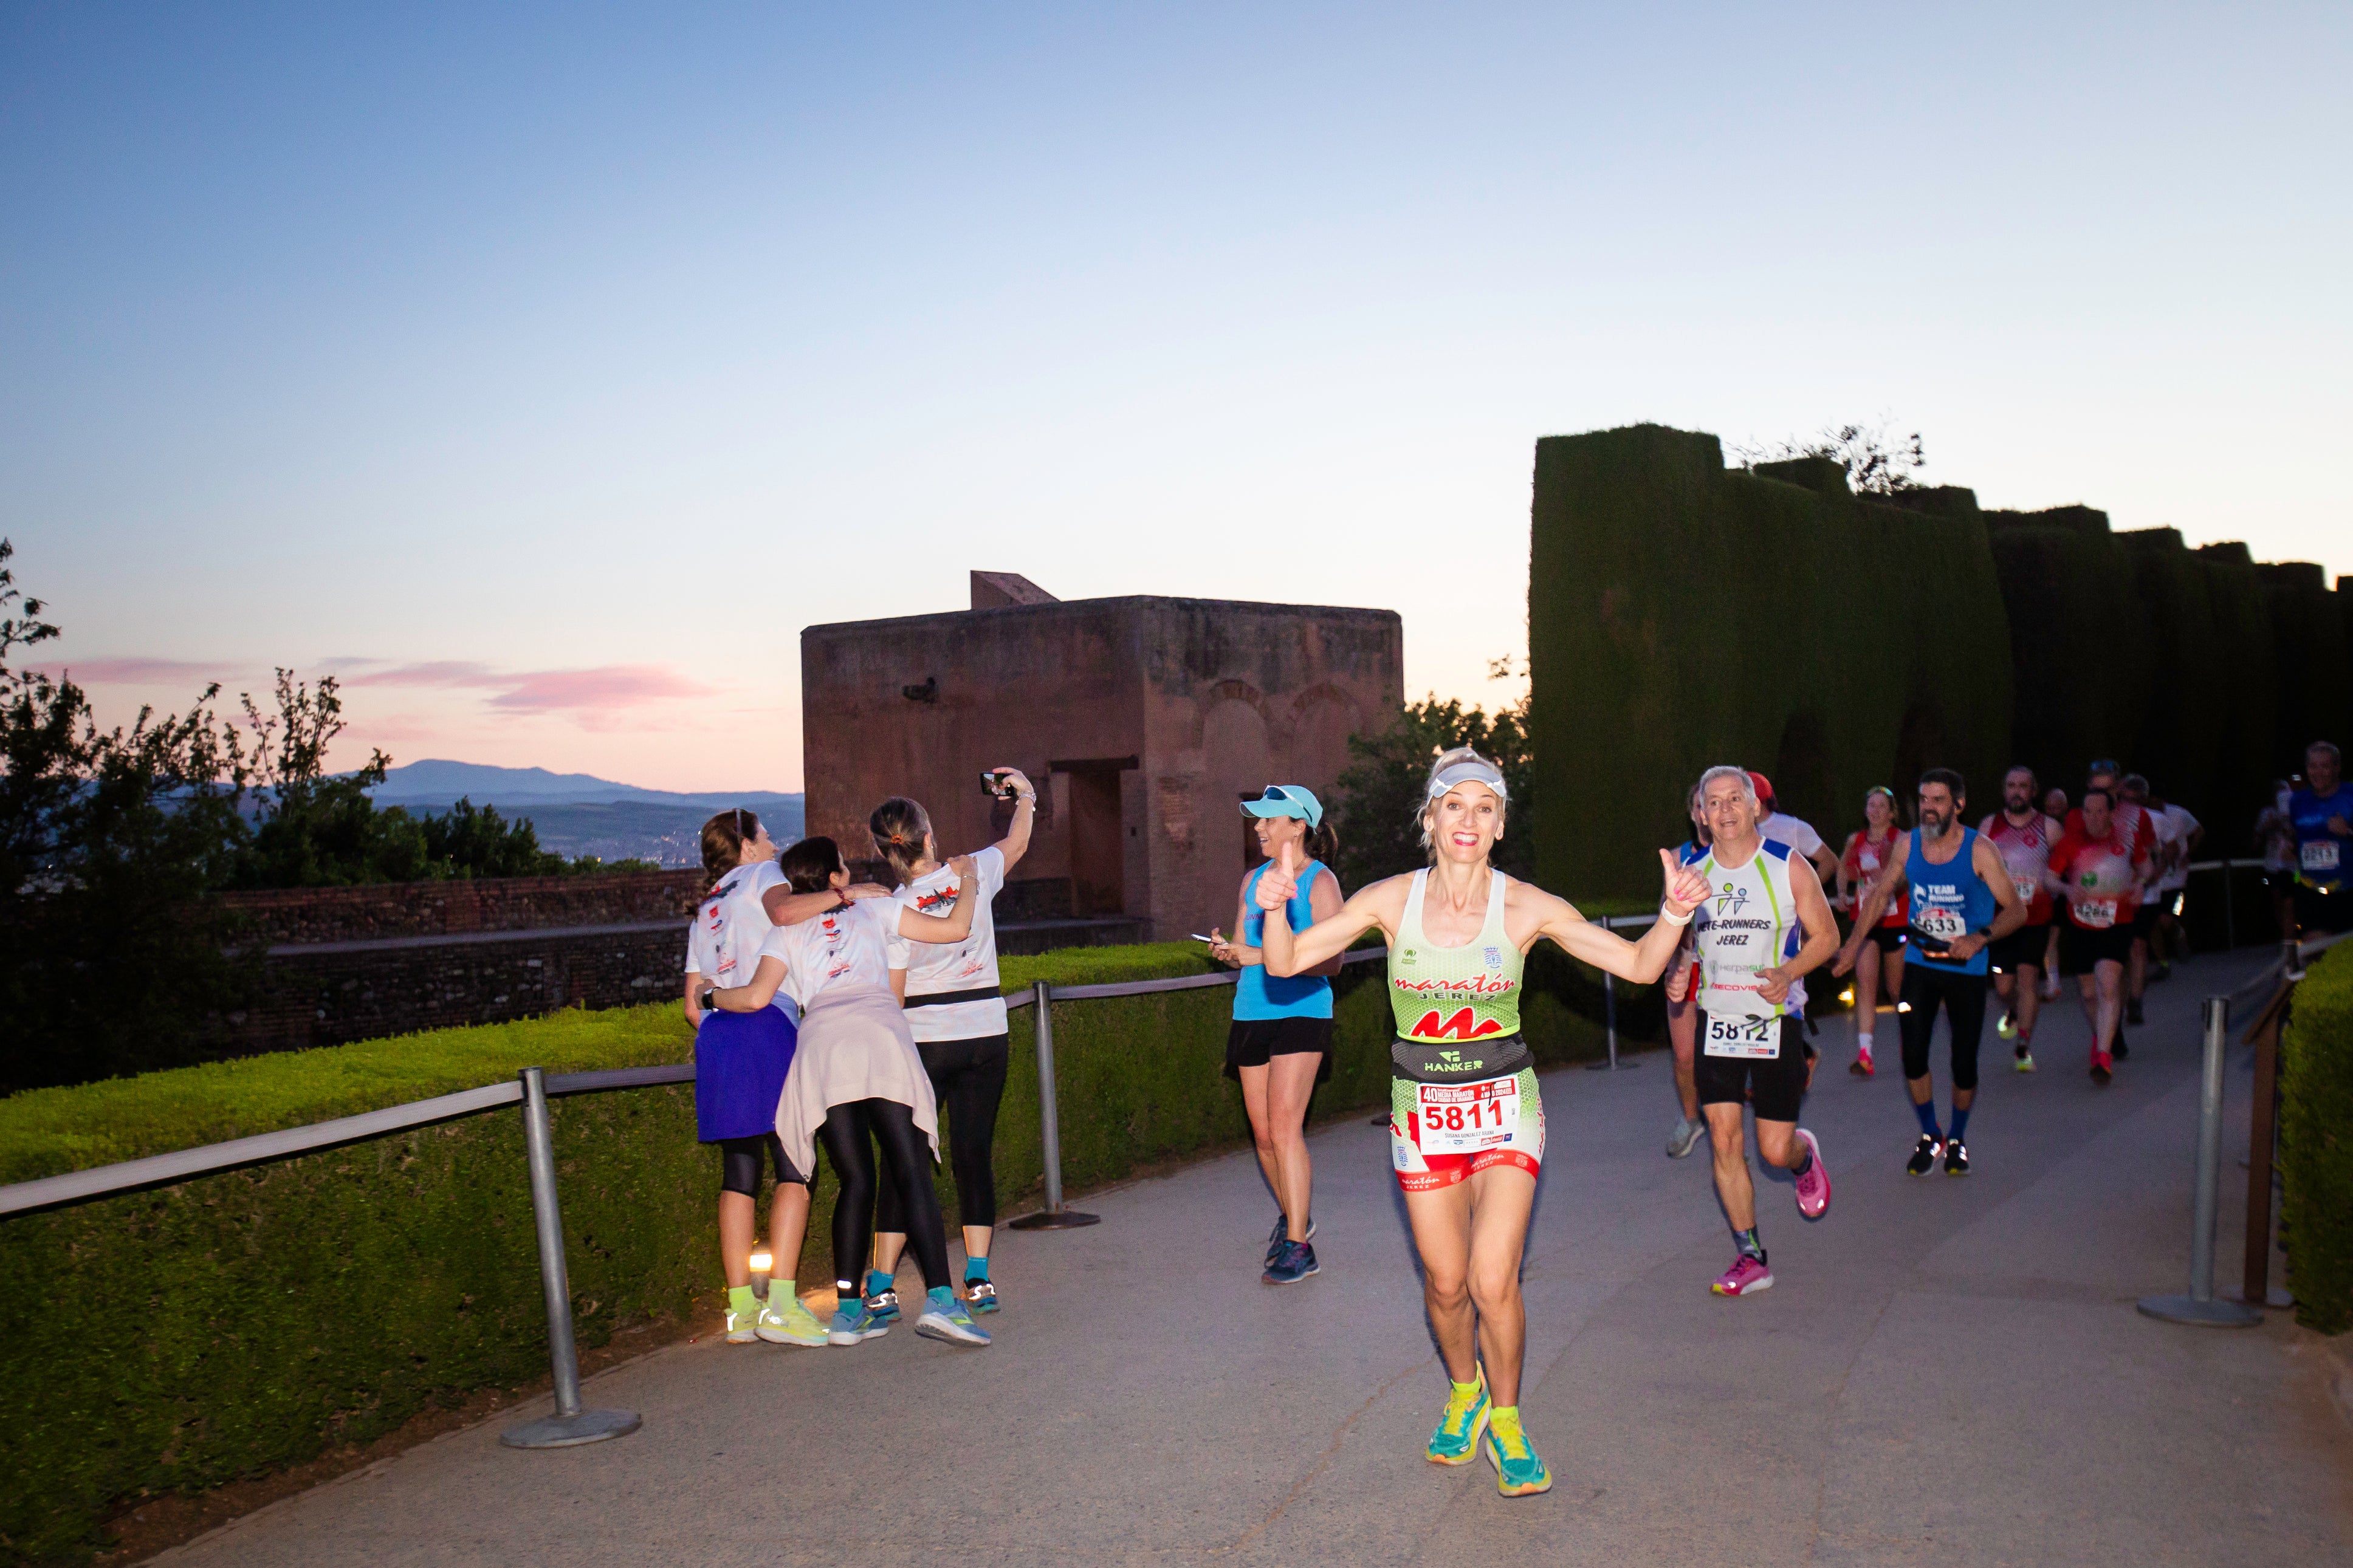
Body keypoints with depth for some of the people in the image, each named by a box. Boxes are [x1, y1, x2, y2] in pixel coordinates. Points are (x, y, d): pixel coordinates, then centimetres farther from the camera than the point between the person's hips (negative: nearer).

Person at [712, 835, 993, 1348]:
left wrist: (713, 995, 31)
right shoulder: (875, 910, 23)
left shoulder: (790, 932, 25)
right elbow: (955, 929, 19)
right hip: (879, 1036, -2)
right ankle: (939, 1300, -20)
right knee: (913, 1175, -6)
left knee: (855, 1182, 8)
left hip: (820, 1046, 2)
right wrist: (966, 880, 36)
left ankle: (848, 1310, 3)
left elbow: (756, 997, 11)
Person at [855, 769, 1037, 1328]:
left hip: (922, 1041, -2)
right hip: (986, 1034, 2)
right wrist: (1025, 794, 32)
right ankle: (978, 1280, 8)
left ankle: (882, 1287, 4)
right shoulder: (975, 873, -3)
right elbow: (1016, 843, 18)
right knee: (974, 1155, 9)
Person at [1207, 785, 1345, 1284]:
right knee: (1263, 1133, 11)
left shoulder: (1320, 881, -6)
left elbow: (1331, 962, -12)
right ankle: (1293, 1216, 34)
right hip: (1252, 1014, 6)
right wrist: (1226, 951, -5)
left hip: (1301, 1013, -6)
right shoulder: (1253, 879, 13)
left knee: (1284, 1128, -15)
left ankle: (1298, 1247, -9)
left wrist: (1264, 957, -19)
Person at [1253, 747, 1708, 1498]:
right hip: (1423, 1110, 2)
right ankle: (1464, 1393, 40)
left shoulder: (1526, 907, -8)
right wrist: (1276, 909, -26)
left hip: (1504, 1106, -1)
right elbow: (1285, 963, -6)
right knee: (1446, 1282, 8)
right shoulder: (1392, 900, -6)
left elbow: (1639, 965, -6)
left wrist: (1675, 914, -24)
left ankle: (1506, 1420, 16)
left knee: (1493, 1282, -12)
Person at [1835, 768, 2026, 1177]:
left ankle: (1957, 1139, 27)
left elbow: (2016, 908, -11)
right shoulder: (1909, 845, -3)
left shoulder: (1979, 850, -14)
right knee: (1913, 1054, -5)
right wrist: (1853, 942, 11)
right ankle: (1929, 1136, 17)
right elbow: (1881, 893, 12)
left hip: (1966, 970, -2)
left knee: (1964, 1062, 3)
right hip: (1920, 964, 2)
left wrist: (1980, 938, -27)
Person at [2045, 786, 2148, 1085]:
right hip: (2079, 927, 2)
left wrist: (2140, 883, -7)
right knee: (2089, 993, 12)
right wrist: (2066, 889, -25)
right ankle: (2101, 1038, 41)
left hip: (2117, 926, -2)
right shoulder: (2070, 840, -7)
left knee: (2108, 985, -20)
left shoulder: (2126, 837, -3)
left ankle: (2104, 1057, -23)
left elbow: (2144, 865, 15)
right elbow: (2048, 876, -4)